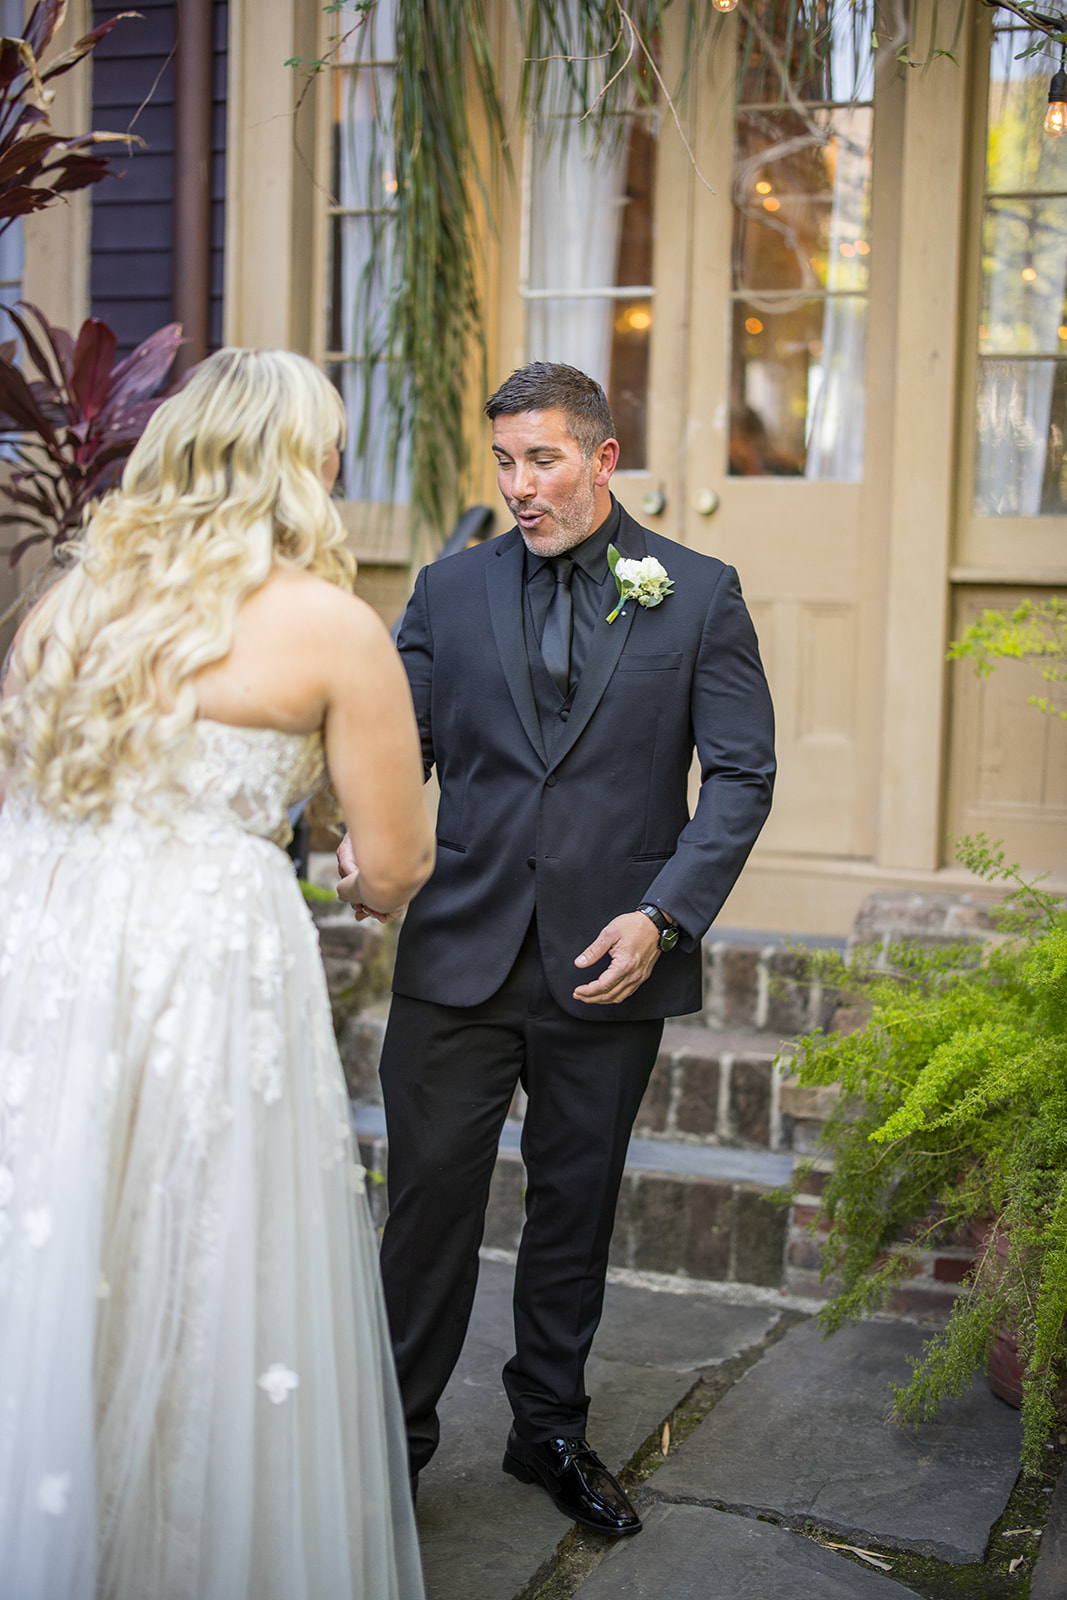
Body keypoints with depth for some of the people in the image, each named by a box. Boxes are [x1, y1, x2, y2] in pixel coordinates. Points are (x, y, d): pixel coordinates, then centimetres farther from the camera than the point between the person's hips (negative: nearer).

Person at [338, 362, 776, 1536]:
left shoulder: (698, 593, 1)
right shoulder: (450, 590, 6)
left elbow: (741, 773, -1)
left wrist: (662, 914, -13)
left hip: (611, 958, 0)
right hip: (460, 953, 1)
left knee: (576, 1201, 13)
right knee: (431, 1195, 2)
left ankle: (550, 1430, 30)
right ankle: (395, 1437, 19)